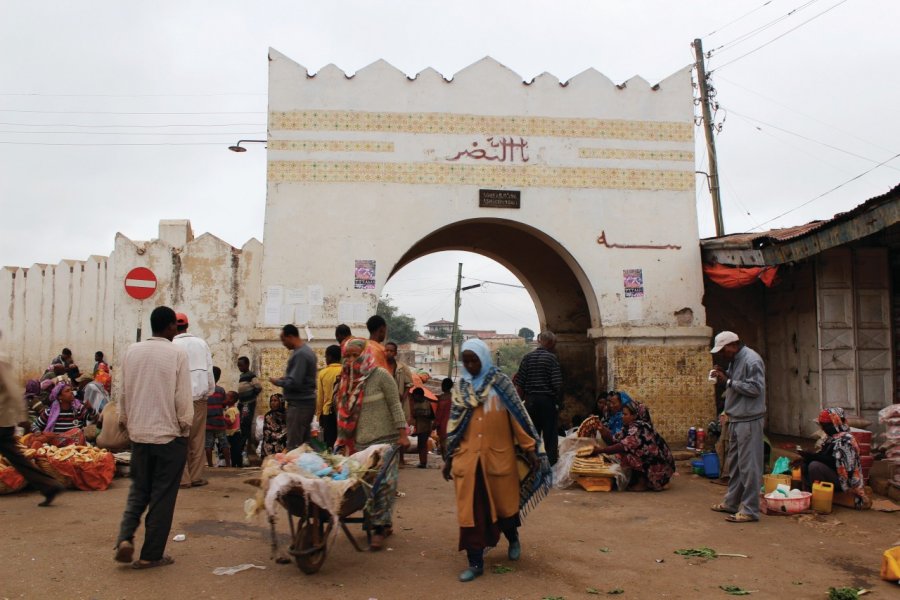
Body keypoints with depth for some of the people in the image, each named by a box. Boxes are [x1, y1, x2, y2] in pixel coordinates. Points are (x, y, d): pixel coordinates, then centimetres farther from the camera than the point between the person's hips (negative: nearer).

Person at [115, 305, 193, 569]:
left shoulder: (132, 351, 1)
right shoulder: (177, 354, -12)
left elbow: (124, 392, 8)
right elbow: (184, 397, -11)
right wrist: (185, 425, 3)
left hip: (139, 433, 4)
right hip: (170, 434, -4)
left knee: (138, 490, 19)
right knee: (162, 496, 6)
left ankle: (125, 538, 0)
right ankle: (151, 555, 11)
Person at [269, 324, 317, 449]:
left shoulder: (300, 354, -17)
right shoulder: (307, 350, 13)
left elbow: (294, 383, -22)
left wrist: (277, 382, -6)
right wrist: (284, 379, 10)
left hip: (299, 404, -10)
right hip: (307, 402, 10)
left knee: (294, 445, -7)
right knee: (304, 442, 12)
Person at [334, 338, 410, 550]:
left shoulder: (381, 375, -6)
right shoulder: (347, 379, 10)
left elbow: (395, 405, -6)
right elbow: (344, 413, 16)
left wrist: (403, 434, -11)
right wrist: (341, 440, 15)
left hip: (384, 439, -5)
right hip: (360, 442, 5)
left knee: (382, 483, -6)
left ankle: (379, 528, -1)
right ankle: (384, 523, 18)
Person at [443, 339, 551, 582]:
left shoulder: (500, 382, -3)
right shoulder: (463, 387, 7)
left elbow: (517, 415, -4)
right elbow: (454, 423, 11)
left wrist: (530, 448, -7)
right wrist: (450, 458, 11)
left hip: (499, 455, -2)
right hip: (469, 456, 2)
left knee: (503, 502, 12)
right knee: (471, 508, 0)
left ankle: (513, 538, 41)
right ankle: (475, 562, 8)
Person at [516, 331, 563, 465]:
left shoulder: (528, 357, 2)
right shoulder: (551, 358, -10)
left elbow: (520, 381, -1)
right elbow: (557, 383, -15)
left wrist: (526, 394, 10)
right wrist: (556, 396, 3)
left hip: (530, 399, 4)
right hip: (547, 398, -4)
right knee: (549, 430, 7)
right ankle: (551, 458, 12)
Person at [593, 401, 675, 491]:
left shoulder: (639, 427, -20)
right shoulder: (629, 427, 9)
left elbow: (624, 446, -31)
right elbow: (613, 441, 4)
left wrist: (600, 450, -31)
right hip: (648, 461, 9)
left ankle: (642, 482, -7)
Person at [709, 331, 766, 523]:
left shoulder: (751, 360, -16)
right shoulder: (735, 360, 13)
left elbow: (755, 388, -22)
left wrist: (728, 381, -20)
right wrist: (725, 376, 2)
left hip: (749, 420, -10)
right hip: (735, 419, 10)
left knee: (748, 465, -5)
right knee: (735, 463, 18)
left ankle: (750, 510, 0)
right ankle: (731, 502, 29)